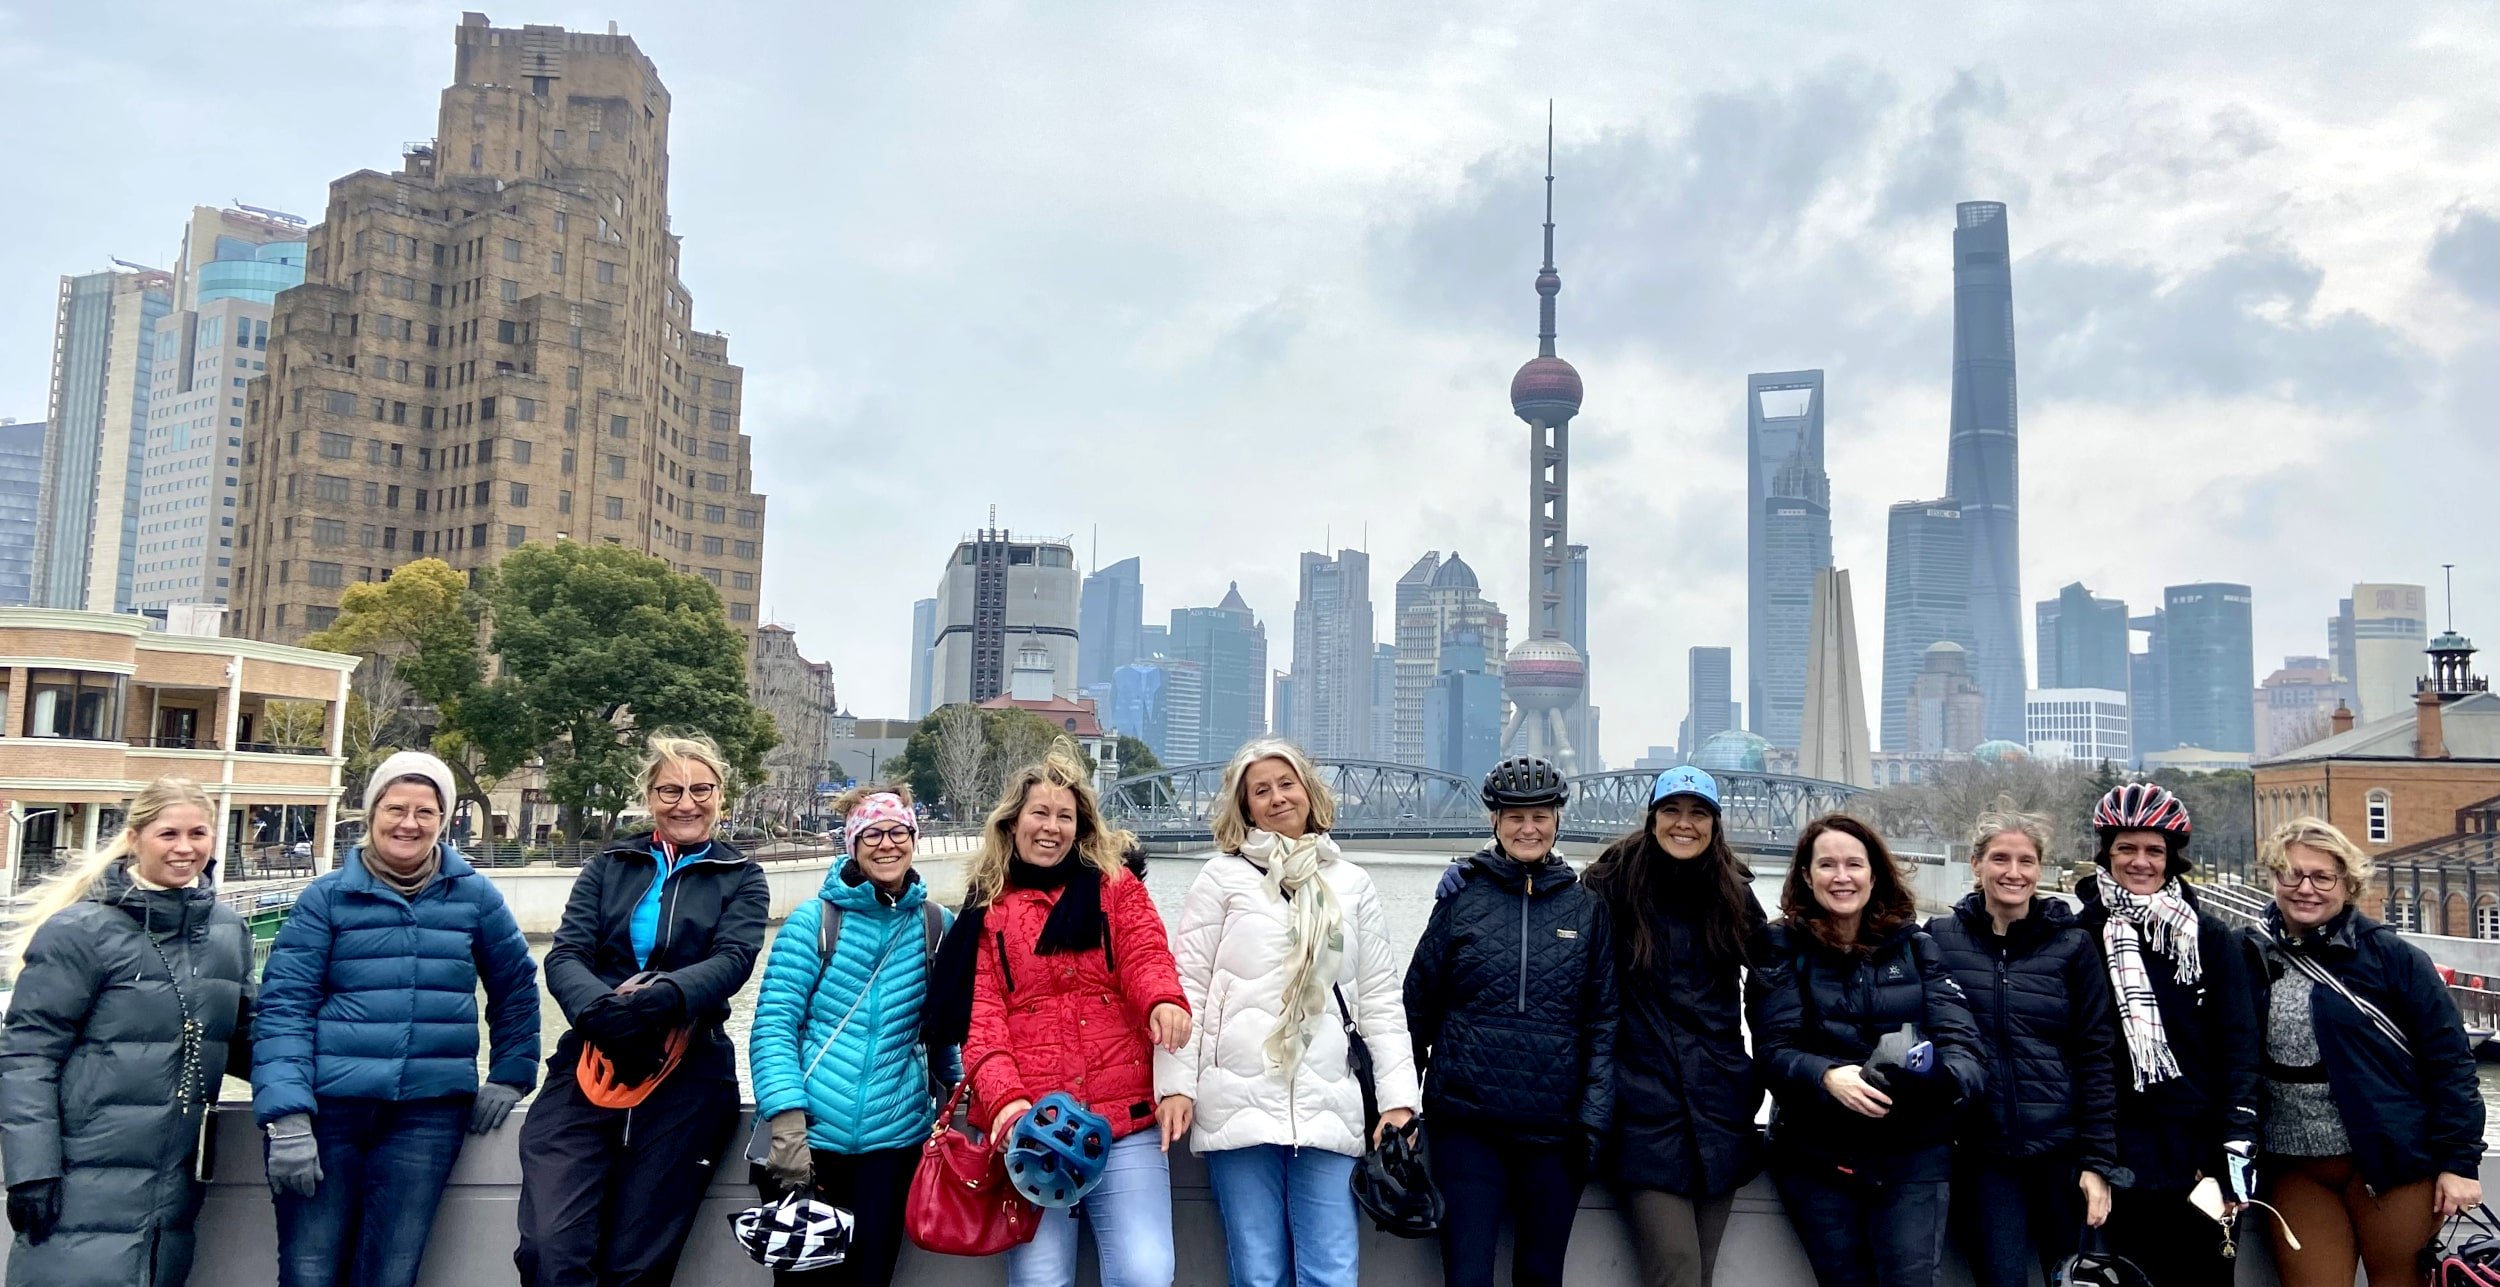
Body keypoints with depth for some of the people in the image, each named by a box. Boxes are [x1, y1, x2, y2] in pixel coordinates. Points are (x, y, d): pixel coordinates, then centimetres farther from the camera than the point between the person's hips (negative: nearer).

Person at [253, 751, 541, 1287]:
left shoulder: (474, 895, 6)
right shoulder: (327, 897, 1)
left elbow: (516, 986, 16)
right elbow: (283, 1006, -4)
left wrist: (510, 1076, 9)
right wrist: (286, 1115, -14)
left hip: (429, 1113, 1)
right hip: (327, 1106, -1)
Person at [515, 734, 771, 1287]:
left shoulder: (741, 878, 9)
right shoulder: (608, 867, 13)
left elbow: (733, 960, -7)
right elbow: (565, 955, 1)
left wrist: (660, 998, -27)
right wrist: (600, 1009, -21)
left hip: (685, 1074, -1)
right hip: (590, 1062, 1)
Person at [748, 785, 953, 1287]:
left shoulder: (936, 925, 3)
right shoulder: (814, 920, -5)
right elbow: (773, 1024, -9)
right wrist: (787, 1126, -18)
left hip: (893, 1138, 2)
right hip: (809, 1135, -2)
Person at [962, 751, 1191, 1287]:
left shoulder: (1117, 887, 14)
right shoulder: (986, 911, 13)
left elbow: (1145, 956, -2)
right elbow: (980, 1013, 3)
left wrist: (1165, 1001, -27)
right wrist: (1004, 1097, -15)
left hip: (1124, 1115, 0)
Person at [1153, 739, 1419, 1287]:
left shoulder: (1352, 884, 13)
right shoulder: (1223, 876, 5)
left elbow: (1380, 999, 12)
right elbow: (1187, 984, 2)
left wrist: (1398, 1095, 4)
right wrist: (1176, 1084, -6)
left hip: (1328, 1106, 2)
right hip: (1241, 1102, -2)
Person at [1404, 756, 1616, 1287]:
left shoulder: (1585, 906, 5)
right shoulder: (1462, 898, 1)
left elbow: (1603, 1019, 4)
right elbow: (1419, 1004, 3)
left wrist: (1594, 1117, -2)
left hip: (1555, 1129, 2)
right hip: (1467, 1123, -1)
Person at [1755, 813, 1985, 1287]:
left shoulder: (1915, 945, 5)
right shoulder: (1782, 949, -1)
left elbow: (1961, 1038, -3)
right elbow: (1773, 1049, -8)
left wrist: (1936, 1070, -27)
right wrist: (1827, 1076, -28)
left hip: (1913, 1152, 1)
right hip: (1818, 1157, 0)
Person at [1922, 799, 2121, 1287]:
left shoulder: (2072, 944, -1)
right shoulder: (1939, 939, -1)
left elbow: (2096, 1055, -1)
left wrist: (2098, 1159, -4)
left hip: (2063, 1149, 0)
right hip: (1982, 1153, 0)